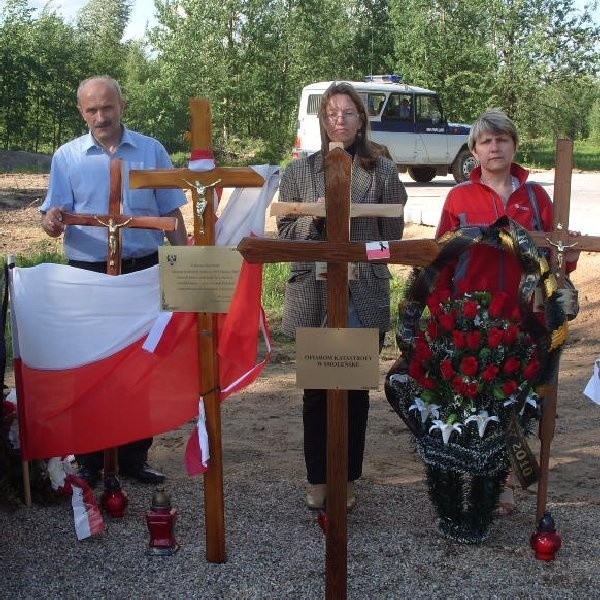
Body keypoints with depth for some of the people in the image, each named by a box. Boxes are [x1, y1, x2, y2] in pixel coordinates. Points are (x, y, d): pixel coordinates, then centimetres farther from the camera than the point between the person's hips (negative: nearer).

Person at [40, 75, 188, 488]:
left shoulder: (151, 151, 5)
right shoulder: (67, 157, 4)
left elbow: (170, 214, 8)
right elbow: (56, 216, 0)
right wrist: (53, 222, -24)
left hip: (144, 271, 1)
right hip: (88, 273, 0)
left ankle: (135, 456, 17)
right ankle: (90, 461, 15)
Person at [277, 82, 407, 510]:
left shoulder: (382, 169, 3)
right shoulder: (299, 172, 7)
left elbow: (394, 233, 4)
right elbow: (284, 232, 6)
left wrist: (362, 259, -6)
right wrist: (314, 219, -12)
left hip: (364, 295, 0)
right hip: (314, 294, 1)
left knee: (356, 390, 9)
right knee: (317, 390, 7)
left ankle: (348, 479, 23)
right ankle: (319, 480, 21)